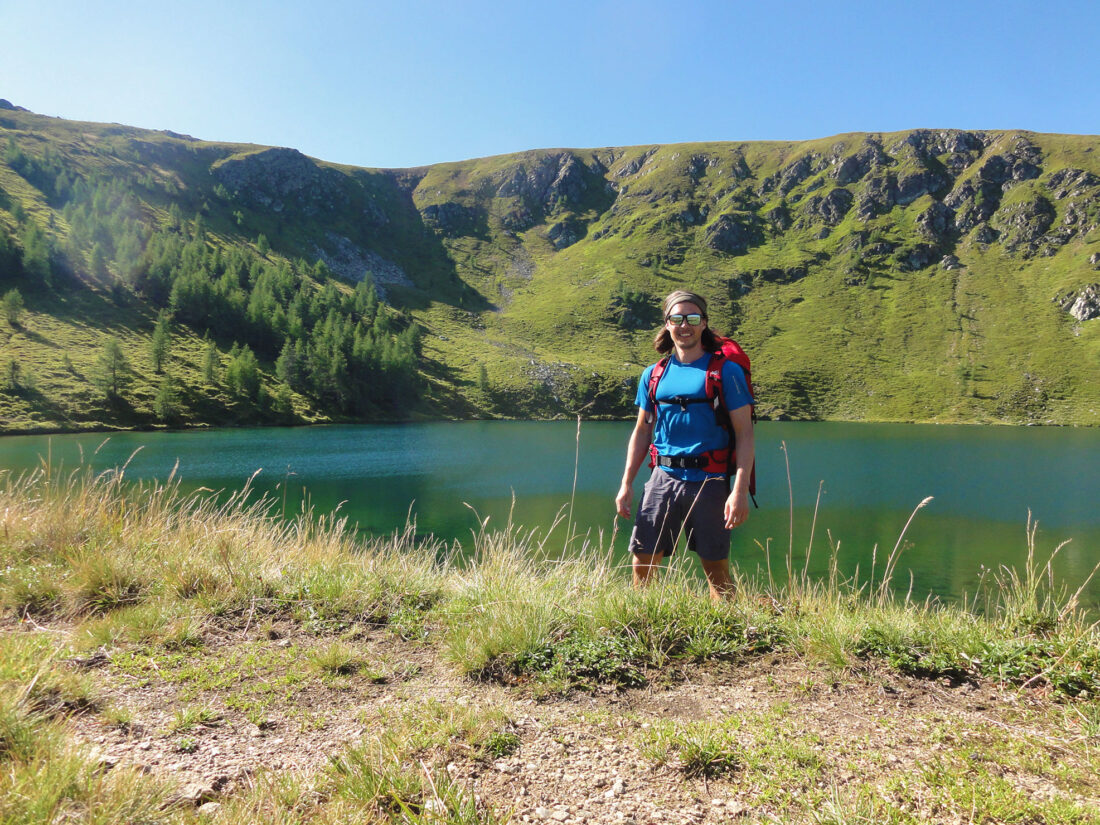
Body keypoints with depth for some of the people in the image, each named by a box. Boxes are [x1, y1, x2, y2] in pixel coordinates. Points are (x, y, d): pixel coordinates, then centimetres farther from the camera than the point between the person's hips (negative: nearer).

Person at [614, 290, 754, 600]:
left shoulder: (726, 371, -1)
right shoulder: (653, 375, 11)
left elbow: (744, 434, -5)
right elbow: (642, 431, 17)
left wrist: (740, 491, -13)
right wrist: (627, 484, 11)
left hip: (709, 481, -3)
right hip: (663, 478, 3)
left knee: (717, 570, 5)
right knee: (642, 562, 4)